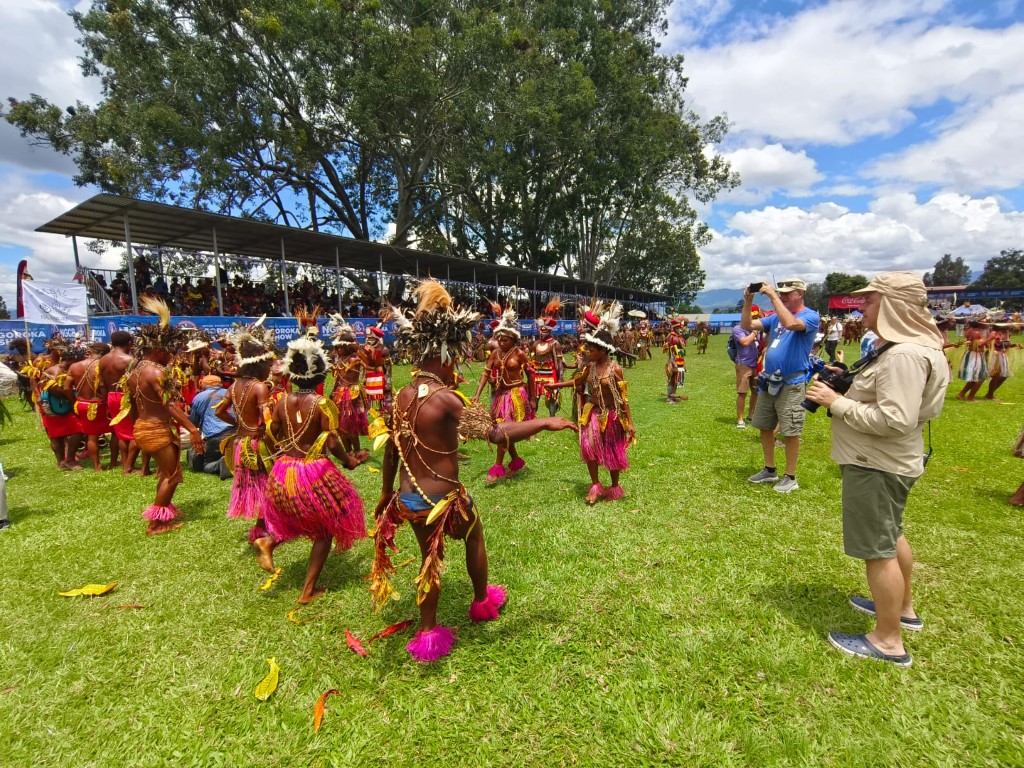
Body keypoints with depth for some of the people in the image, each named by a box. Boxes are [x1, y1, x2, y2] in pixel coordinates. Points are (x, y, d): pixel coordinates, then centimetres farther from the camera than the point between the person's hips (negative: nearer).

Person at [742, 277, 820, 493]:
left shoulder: (811, 316, -9)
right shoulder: (776, 317, 11)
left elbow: (790, 323, -31)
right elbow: (747, 325, 7)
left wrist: (773, 295, -24)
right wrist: (748, 301, -5)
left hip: (791, 384, -7)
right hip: (769, 381, 7)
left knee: (790, 432, 0)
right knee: (765, 427, 13)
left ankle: (791, 477, 13)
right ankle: (770, 470, 27)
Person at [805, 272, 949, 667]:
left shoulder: (904, 355, -25)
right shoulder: (900, 345, 9)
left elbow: (894, 419, -30)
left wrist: (837, 403, -24)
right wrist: (847, 388, 3)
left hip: (877, 465, -11)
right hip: (882, 461, 11)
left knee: (877, 549, 2)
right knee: (890, 536, 26)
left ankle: (889, 641, 17)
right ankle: (903, 608, 46)